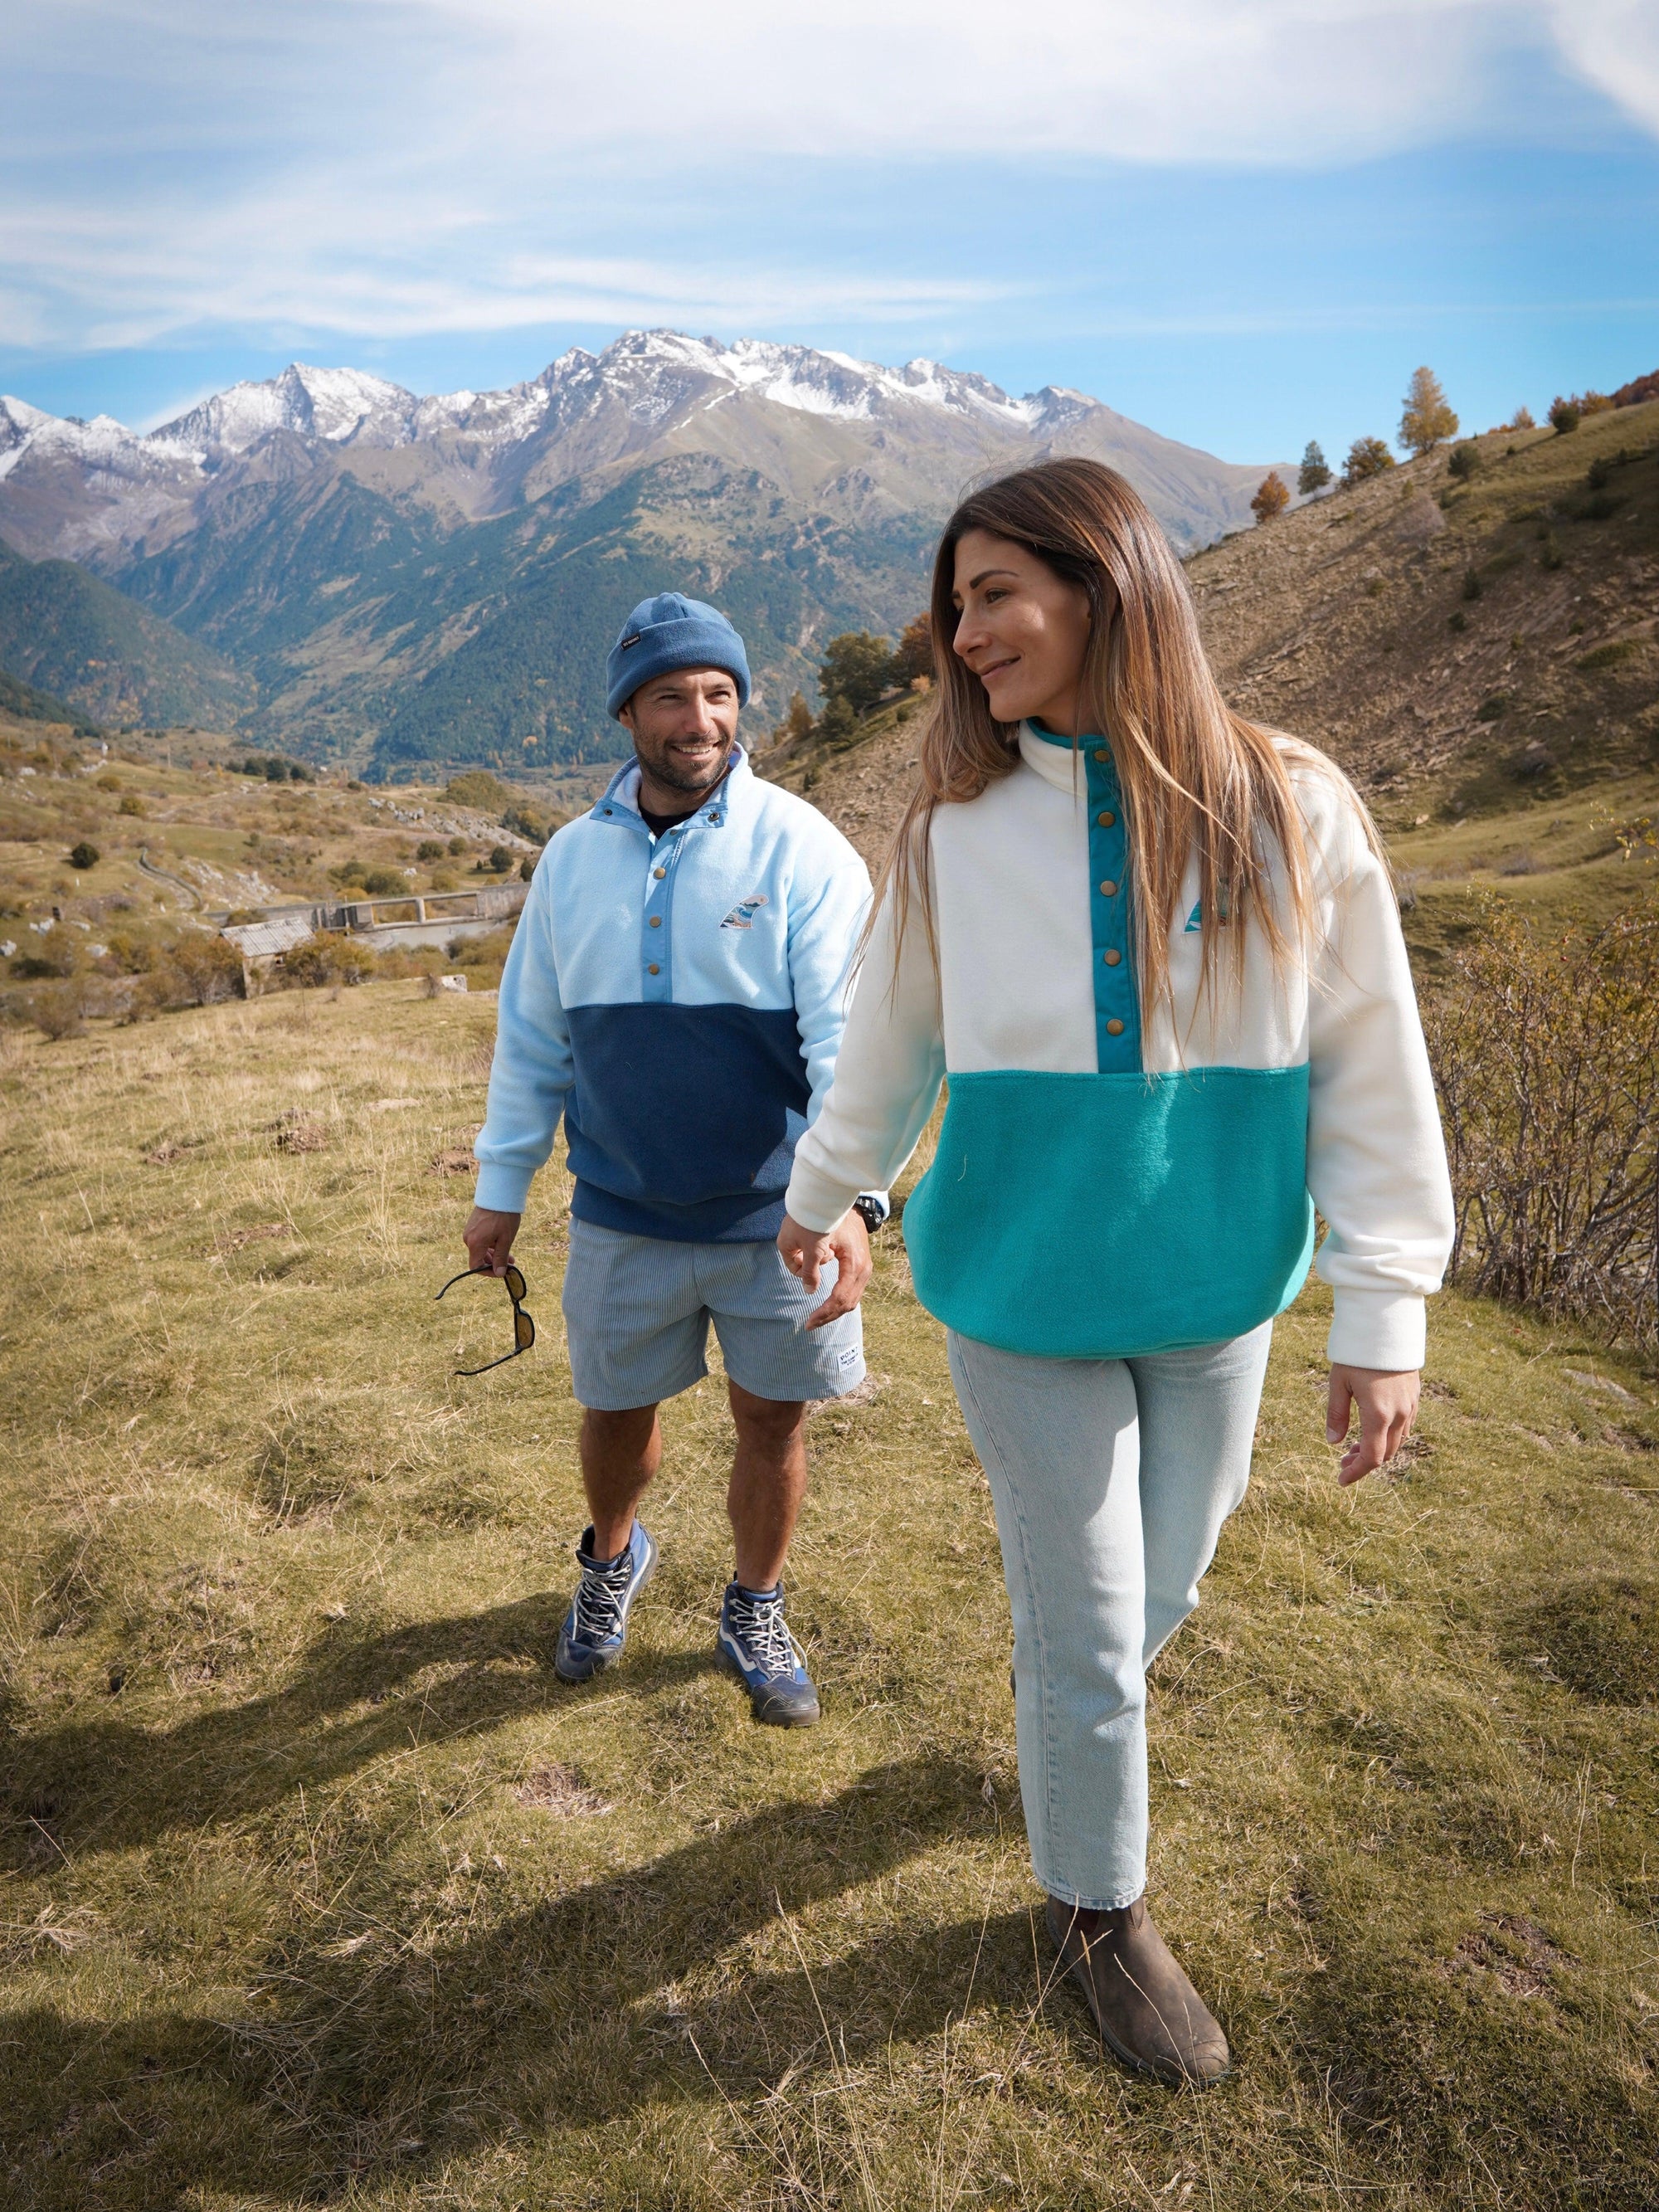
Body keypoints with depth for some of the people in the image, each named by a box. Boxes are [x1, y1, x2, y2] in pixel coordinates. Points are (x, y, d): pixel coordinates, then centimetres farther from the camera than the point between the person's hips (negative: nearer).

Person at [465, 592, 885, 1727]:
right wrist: (502, 1186, 9)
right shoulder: (574, 857, 2)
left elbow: (847, 1034, -18)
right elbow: (531, 1035, 9)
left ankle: (755, 1615, 37)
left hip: (775, 1213, -2)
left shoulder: (802, 850, -11)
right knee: (617, 1411, 17)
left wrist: (853, 1196, -30)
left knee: (772, 1419, 12)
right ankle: (614, 1559, 49)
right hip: (624, 1215, 3)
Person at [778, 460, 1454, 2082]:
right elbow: (887, 1049, 7)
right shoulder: (953, 834, -8)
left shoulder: (1289, 811, -10)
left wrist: (1382, 1317, -7)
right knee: (1086, 1626, 8)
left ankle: (1065, 1737, 53)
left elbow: (1370, 1074, -6)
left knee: (1159, 1590, 19)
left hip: (1214, 1292, 1)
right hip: (1023, 1292, -1)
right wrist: (818, 1199, 19)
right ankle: (1099, 1910, 35)